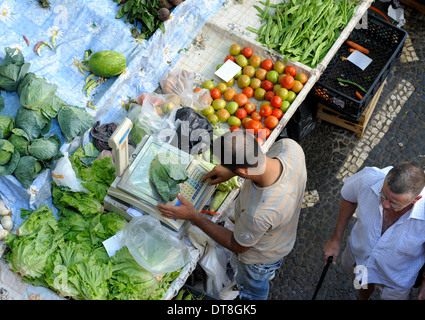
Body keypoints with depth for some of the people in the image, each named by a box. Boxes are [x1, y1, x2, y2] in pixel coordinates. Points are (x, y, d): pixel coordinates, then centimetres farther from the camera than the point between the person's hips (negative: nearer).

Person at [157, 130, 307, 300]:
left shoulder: (257, 214, -50)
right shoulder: (290, 146, -35)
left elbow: (237, 246, -25)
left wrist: (193, 216, -24)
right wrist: (231, 172, -10)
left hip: (259, 256, -6)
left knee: (253, 288, 31)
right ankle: (269, 271, 75)